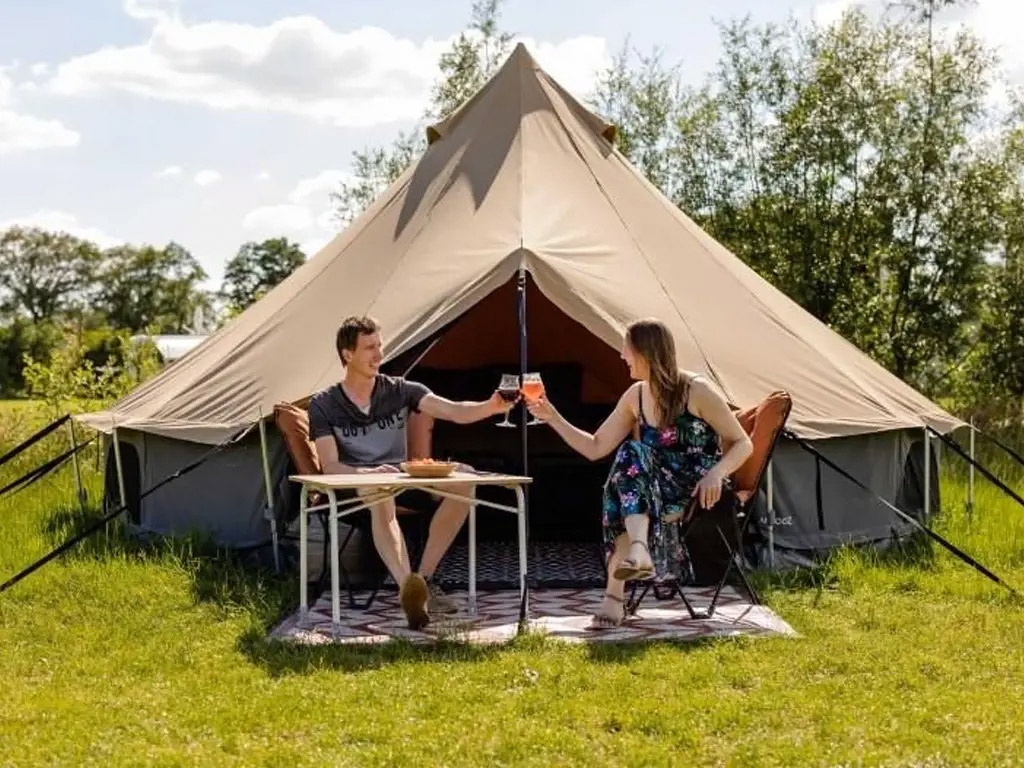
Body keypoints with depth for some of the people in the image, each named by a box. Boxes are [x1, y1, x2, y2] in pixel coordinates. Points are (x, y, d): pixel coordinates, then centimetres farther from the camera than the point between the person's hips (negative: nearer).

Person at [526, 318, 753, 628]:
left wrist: (716, 474, -23)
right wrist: (553, 418, 8)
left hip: (699, 494, -5)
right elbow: (595, 448, 14)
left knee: (632, 457, -32)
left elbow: (742, 444, -5)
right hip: (655, 493, 5)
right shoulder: (636, 396, 9)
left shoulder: (697, 391, -8)